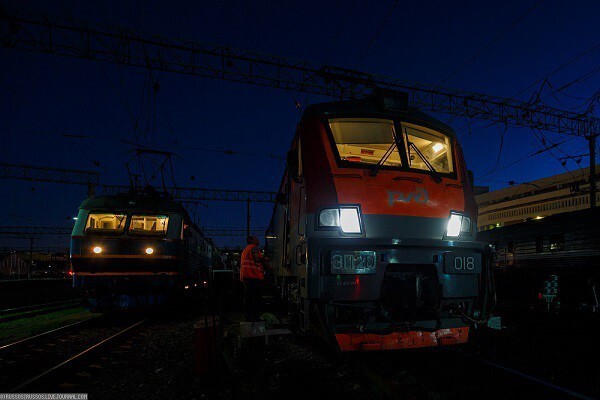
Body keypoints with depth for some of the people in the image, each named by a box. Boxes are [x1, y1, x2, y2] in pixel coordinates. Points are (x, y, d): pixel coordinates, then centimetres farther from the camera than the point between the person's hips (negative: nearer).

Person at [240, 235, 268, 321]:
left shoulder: (245, 250, 27)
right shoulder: (254, 247, -3)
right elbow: (256, 259, -18)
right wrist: (265, 259, 0)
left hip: (245, 276, 9)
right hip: (254, 276, -9)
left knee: (248, 298, 11)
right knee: (256, 298, -7)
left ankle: (248, 317, 14)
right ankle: (254, 317, -8)